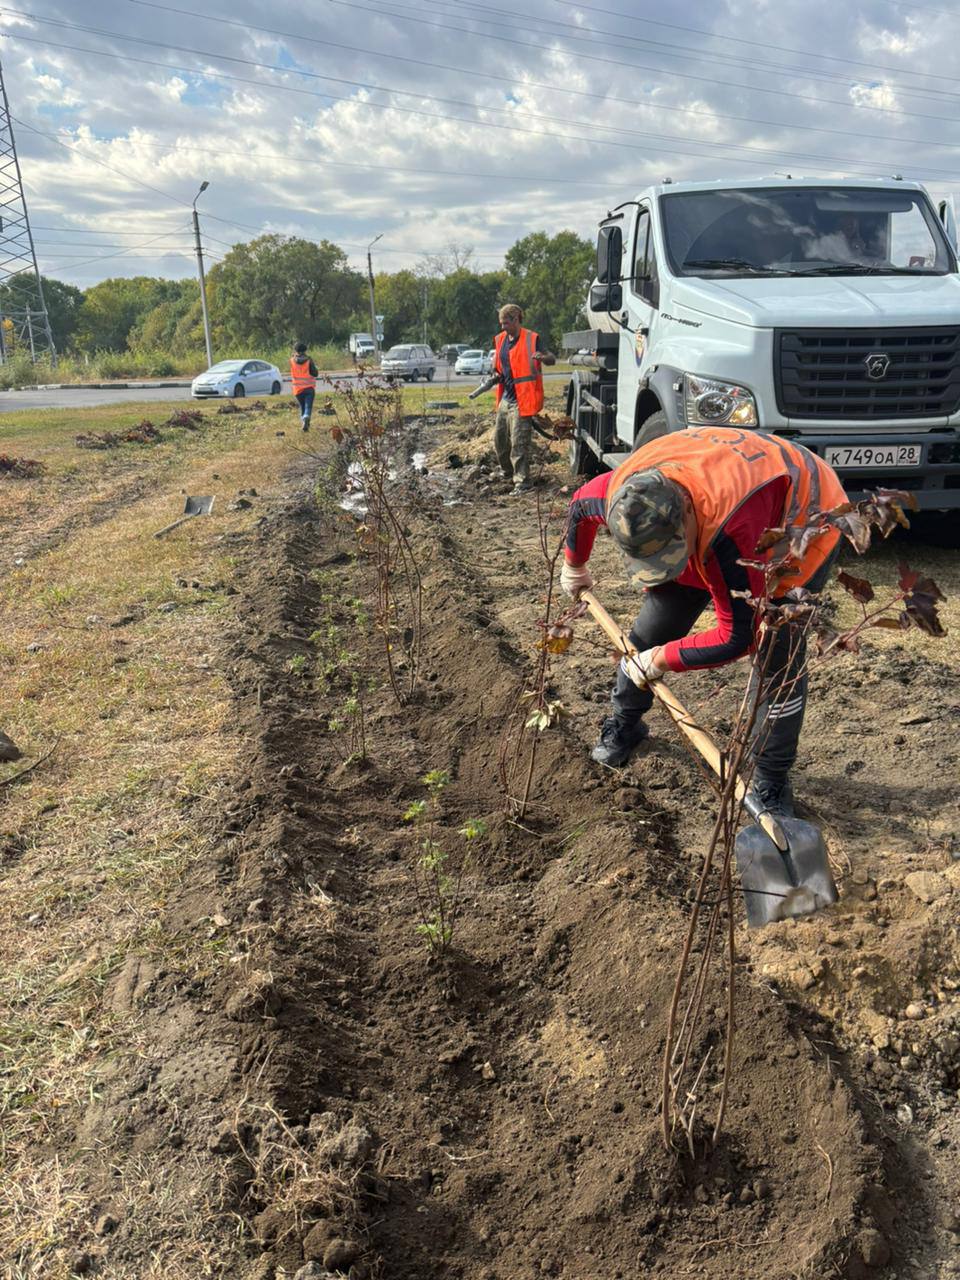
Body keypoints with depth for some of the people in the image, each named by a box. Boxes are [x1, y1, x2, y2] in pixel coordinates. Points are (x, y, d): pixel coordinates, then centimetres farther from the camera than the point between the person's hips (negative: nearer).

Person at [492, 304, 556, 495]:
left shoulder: (530, 339, -9)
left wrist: (542, 357, -33)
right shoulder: (500, 339, 12)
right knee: (500, 440, 16)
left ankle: (522, 481, -3)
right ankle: (507, 473, 36)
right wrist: (495, 376, 5)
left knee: (518, 443, -10)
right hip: (505, 398, 8)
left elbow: (552, 358, -11)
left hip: (521, 400, -8)